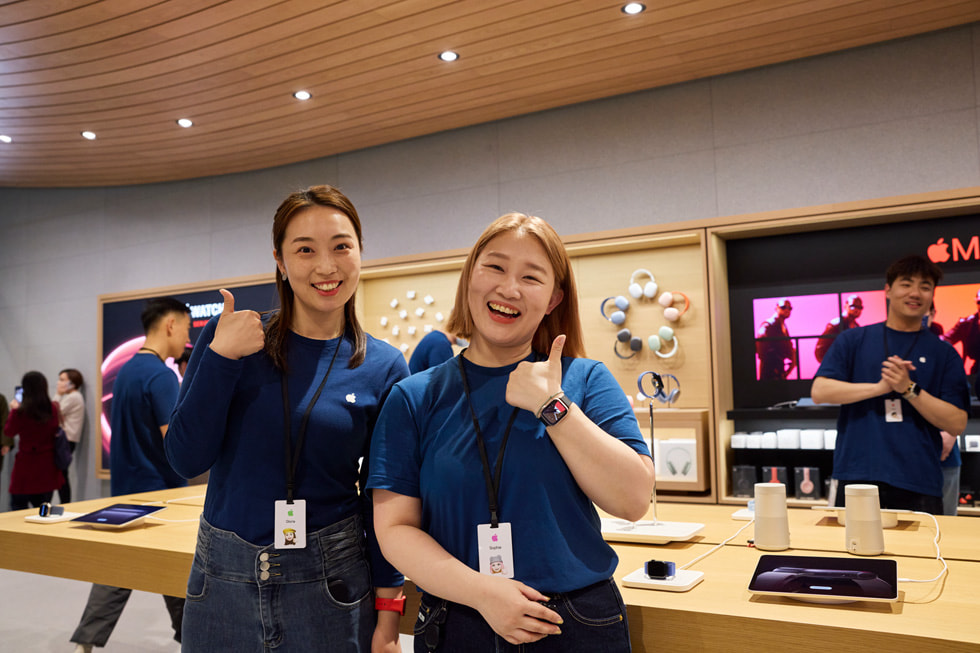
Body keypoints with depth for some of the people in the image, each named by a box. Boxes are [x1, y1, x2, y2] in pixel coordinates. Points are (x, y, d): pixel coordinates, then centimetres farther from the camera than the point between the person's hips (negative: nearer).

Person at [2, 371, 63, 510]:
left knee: (18, 507, 9)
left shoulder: (20, 412, -17)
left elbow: (8, 432, 2)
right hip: (48, 467, 4)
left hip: (26, 466, -4)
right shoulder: (54, 409, -6)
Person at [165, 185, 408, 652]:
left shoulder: (382, 368, -5)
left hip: (330, 587, -1)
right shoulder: (229, 336, -4)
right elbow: (186, 460, -7)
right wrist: (221, 356, -17)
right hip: (221, 579, 1)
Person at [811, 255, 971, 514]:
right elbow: (819, 391, -3)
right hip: (857, 476, -1)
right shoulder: (853, 340, 8)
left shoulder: (943, 353, 9)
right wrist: (880, 387, -11)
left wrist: (909, 389, -11)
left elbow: (957, 424, 2)